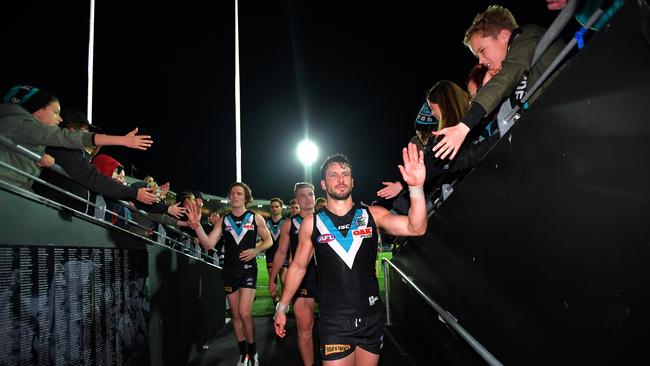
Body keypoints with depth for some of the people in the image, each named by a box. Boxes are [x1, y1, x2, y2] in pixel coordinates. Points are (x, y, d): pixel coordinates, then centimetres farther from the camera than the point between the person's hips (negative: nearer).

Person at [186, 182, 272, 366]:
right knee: (235, 314, 10)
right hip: (229, 270, 3)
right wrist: (197, 226, -21)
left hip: (248, 269, -3)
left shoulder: (255, 218, 0)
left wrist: (256, 250, -13)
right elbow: (208, 243, -5)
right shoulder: (223, 220, 4)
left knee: (244, 313, -13)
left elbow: (268, 240, 7)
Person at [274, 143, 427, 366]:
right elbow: (298, 267, 10)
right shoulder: (312, 223, -1)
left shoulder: (372, 215, -1)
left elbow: (416, 228, -15)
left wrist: (416, 188, -30)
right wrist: (282, 307, 11)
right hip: (334, 323, -1)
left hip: (372, 320, 2)